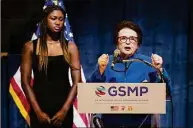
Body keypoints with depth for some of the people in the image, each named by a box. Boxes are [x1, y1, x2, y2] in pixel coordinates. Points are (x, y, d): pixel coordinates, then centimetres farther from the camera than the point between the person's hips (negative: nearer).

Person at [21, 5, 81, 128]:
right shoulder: (30, 46, 0)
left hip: (64, 108, 1)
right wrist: (37, 111, -9)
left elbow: (77, 82, -3)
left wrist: (64, 110, -11)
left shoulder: (70, 47, 0)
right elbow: (25, 82, -2)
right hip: (39, 108, 0)